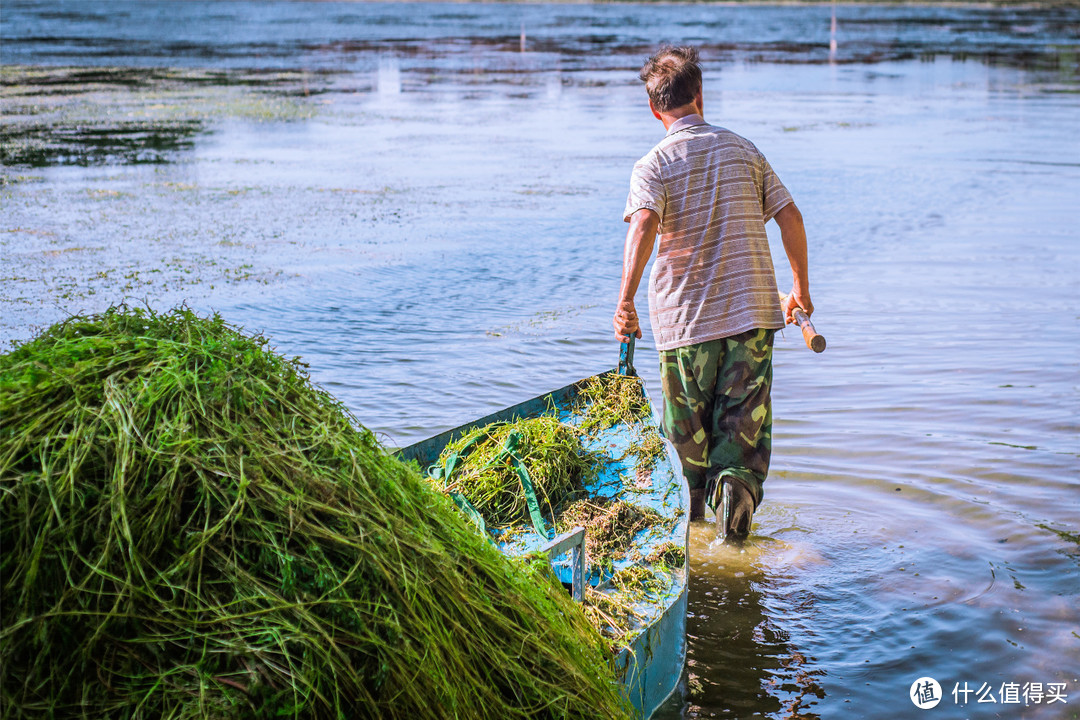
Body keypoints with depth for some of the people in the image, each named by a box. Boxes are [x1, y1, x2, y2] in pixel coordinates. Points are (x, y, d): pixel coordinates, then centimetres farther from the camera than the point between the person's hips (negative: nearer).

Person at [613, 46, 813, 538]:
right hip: (753, 311, 2)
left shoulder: (653, 165, -5)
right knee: (745, 418, 6)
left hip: (686, 317, -1)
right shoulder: (743, 149, 6)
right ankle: (738, 479, -18)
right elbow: (790, 217, 5)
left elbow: (643, 226, -23)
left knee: (686, 424, 15)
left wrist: (625, 300, -30)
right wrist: (801, 287, 15)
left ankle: (691, 507, 27)